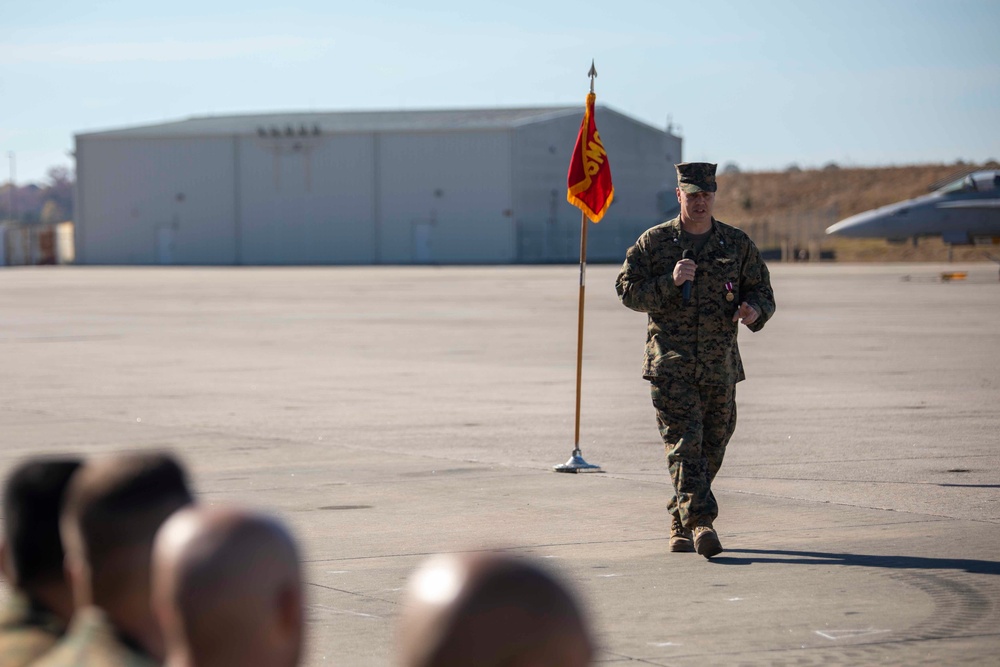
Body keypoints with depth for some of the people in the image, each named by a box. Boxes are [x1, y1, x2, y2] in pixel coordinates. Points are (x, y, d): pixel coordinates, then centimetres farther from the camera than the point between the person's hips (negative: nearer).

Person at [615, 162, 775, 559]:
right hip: (671, 363, -3)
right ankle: (701, 525, -23)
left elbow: (763, 294, 12)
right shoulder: (654, 242, 3)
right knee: (685, 445, -15)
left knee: (711, 449, 8)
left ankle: (680, 525, 23)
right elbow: (627, 290, 0)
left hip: (720, 365, 3)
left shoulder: (737, 244, 9)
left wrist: (754, 310, -12)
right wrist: (670, 282, -16)